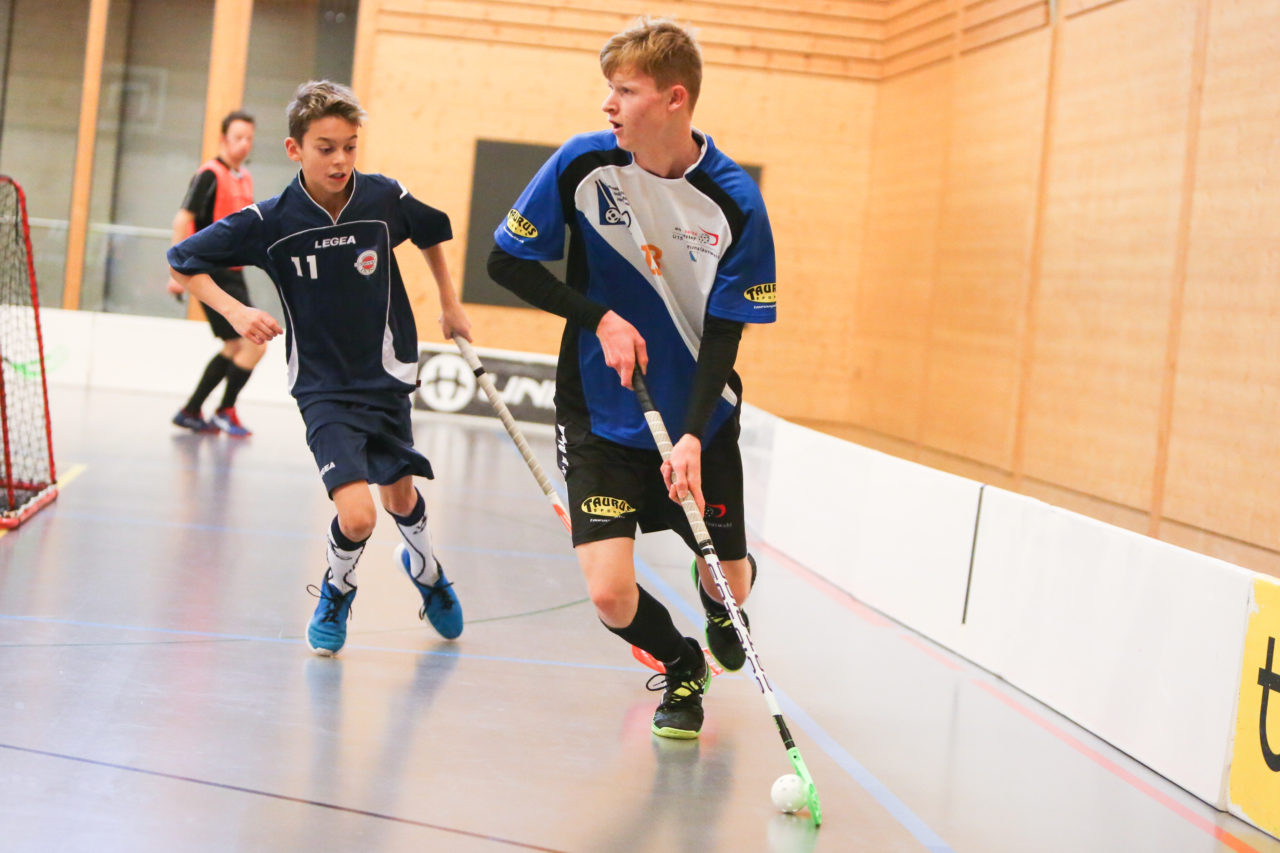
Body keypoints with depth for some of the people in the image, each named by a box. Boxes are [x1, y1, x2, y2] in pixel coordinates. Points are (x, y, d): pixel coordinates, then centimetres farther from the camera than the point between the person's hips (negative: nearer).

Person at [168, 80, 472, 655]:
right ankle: (337, 591, 16)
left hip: (386, 376, 3)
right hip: (323, 387, -3)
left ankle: (425, 569, 53)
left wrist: (449, 306, 18)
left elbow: (432, 232, 13)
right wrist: (235, 312, -20)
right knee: (357, 516, -18)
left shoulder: (386, 199, -10)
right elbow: (183, 262, -6)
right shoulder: (269, 222, -16)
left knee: (400, 497, 17)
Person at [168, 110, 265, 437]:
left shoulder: (245, 177, 13)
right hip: (213, 274, -9)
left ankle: (190, 411, 24)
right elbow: (183, 220, -16)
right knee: (255, 343, -11)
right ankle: (225, 411, 3)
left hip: (231, 274, 9)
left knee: (234, 349, 15)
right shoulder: (210, 175, -12)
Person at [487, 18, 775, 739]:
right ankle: (682, 666, 22)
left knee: (731, 583, 9)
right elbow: (507, 261, -2)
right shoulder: (583, 164, -12)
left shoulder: (736, 202, -15)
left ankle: (714, 600, 50)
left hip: (700, 423, 0)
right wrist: (599, 316, -14)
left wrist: (693, 439, -25)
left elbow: (724, 335, -12)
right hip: (602, 417, 0)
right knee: (613, 595, -13)